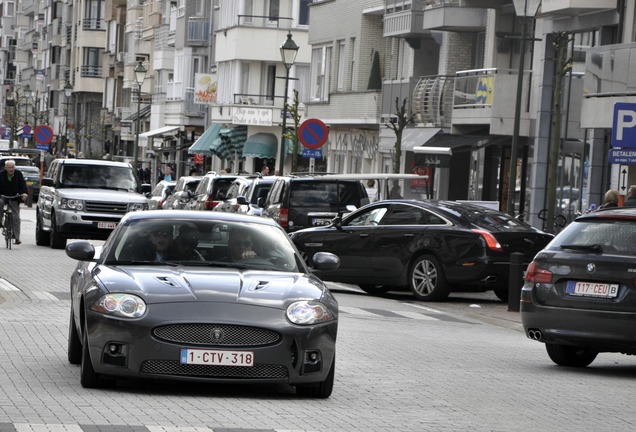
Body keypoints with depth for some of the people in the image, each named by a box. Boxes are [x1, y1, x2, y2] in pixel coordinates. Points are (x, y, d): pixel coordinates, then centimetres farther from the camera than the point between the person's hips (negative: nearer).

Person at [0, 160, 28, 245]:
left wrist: (24, 193, -31)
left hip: (14, 198, 0)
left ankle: (17, 237, 3)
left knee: (16, 218, -3)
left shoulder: (18, 174, -7)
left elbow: (23, 184, -13)